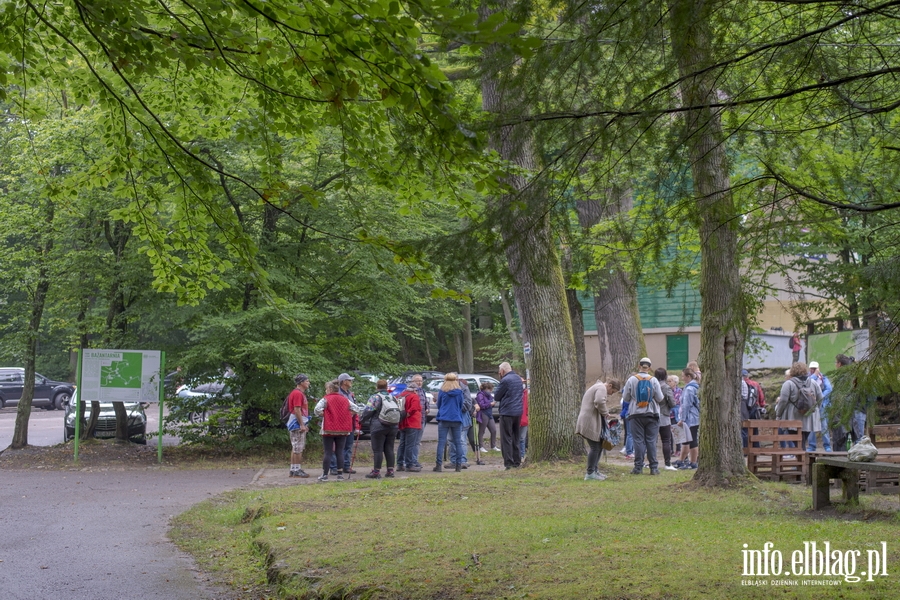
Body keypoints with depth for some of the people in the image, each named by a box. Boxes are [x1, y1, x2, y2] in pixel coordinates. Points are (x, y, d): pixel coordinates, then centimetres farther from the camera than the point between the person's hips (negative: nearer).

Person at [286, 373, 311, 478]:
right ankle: (297, 470, -7)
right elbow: (297, 410, -21)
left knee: (296, 448, 12)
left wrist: (304, 424, 20)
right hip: (298, 423, -11)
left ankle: (293, 470, 16)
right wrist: (302, 425, -22)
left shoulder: (301, 393, 18)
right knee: (298, 447, -8)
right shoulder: (297, 393, -15)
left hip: (300, 423, 11)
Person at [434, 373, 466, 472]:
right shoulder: (459, 392, 1)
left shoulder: (442, 392, -2)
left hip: (444, 419, -1)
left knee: (441, 442, 0)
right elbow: (461, 406, 12)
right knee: (458, 443, 7)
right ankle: (459, 465, 6)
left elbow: (438, 405, 10)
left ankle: (439, 465, -3)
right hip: (456, 419, 1)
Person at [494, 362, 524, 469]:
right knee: (515, 438, 16)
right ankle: (517, 462, 18)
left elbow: (496, 397, -9)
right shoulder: (518, 379, 12)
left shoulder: (505, 380, -14)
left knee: (506, 439, -4)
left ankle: (509, 463, -8)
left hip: (507, 412, -8)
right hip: (518, 412, 8)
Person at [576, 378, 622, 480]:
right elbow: (599, 402, -26)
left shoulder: (597, 387, 26)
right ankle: (590, 473, -4)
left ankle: (594, 470, 21)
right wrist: (605, 412, -12)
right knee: (595, 448, -7)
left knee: (599, 447, 15)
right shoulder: (602, 388, -8)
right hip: (590, 422, -11)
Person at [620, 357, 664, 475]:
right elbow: (659, 398, -4)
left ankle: (638, 467, 2)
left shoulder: (632, 380, -4)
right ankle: (654, 467, 4)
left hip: (636, 414, 0)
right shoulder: (654, 380, -5)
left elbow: (625, 398, 0)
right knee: (651, 441, 4)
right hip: (651, 414, 0)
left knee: (638, 441, 3)